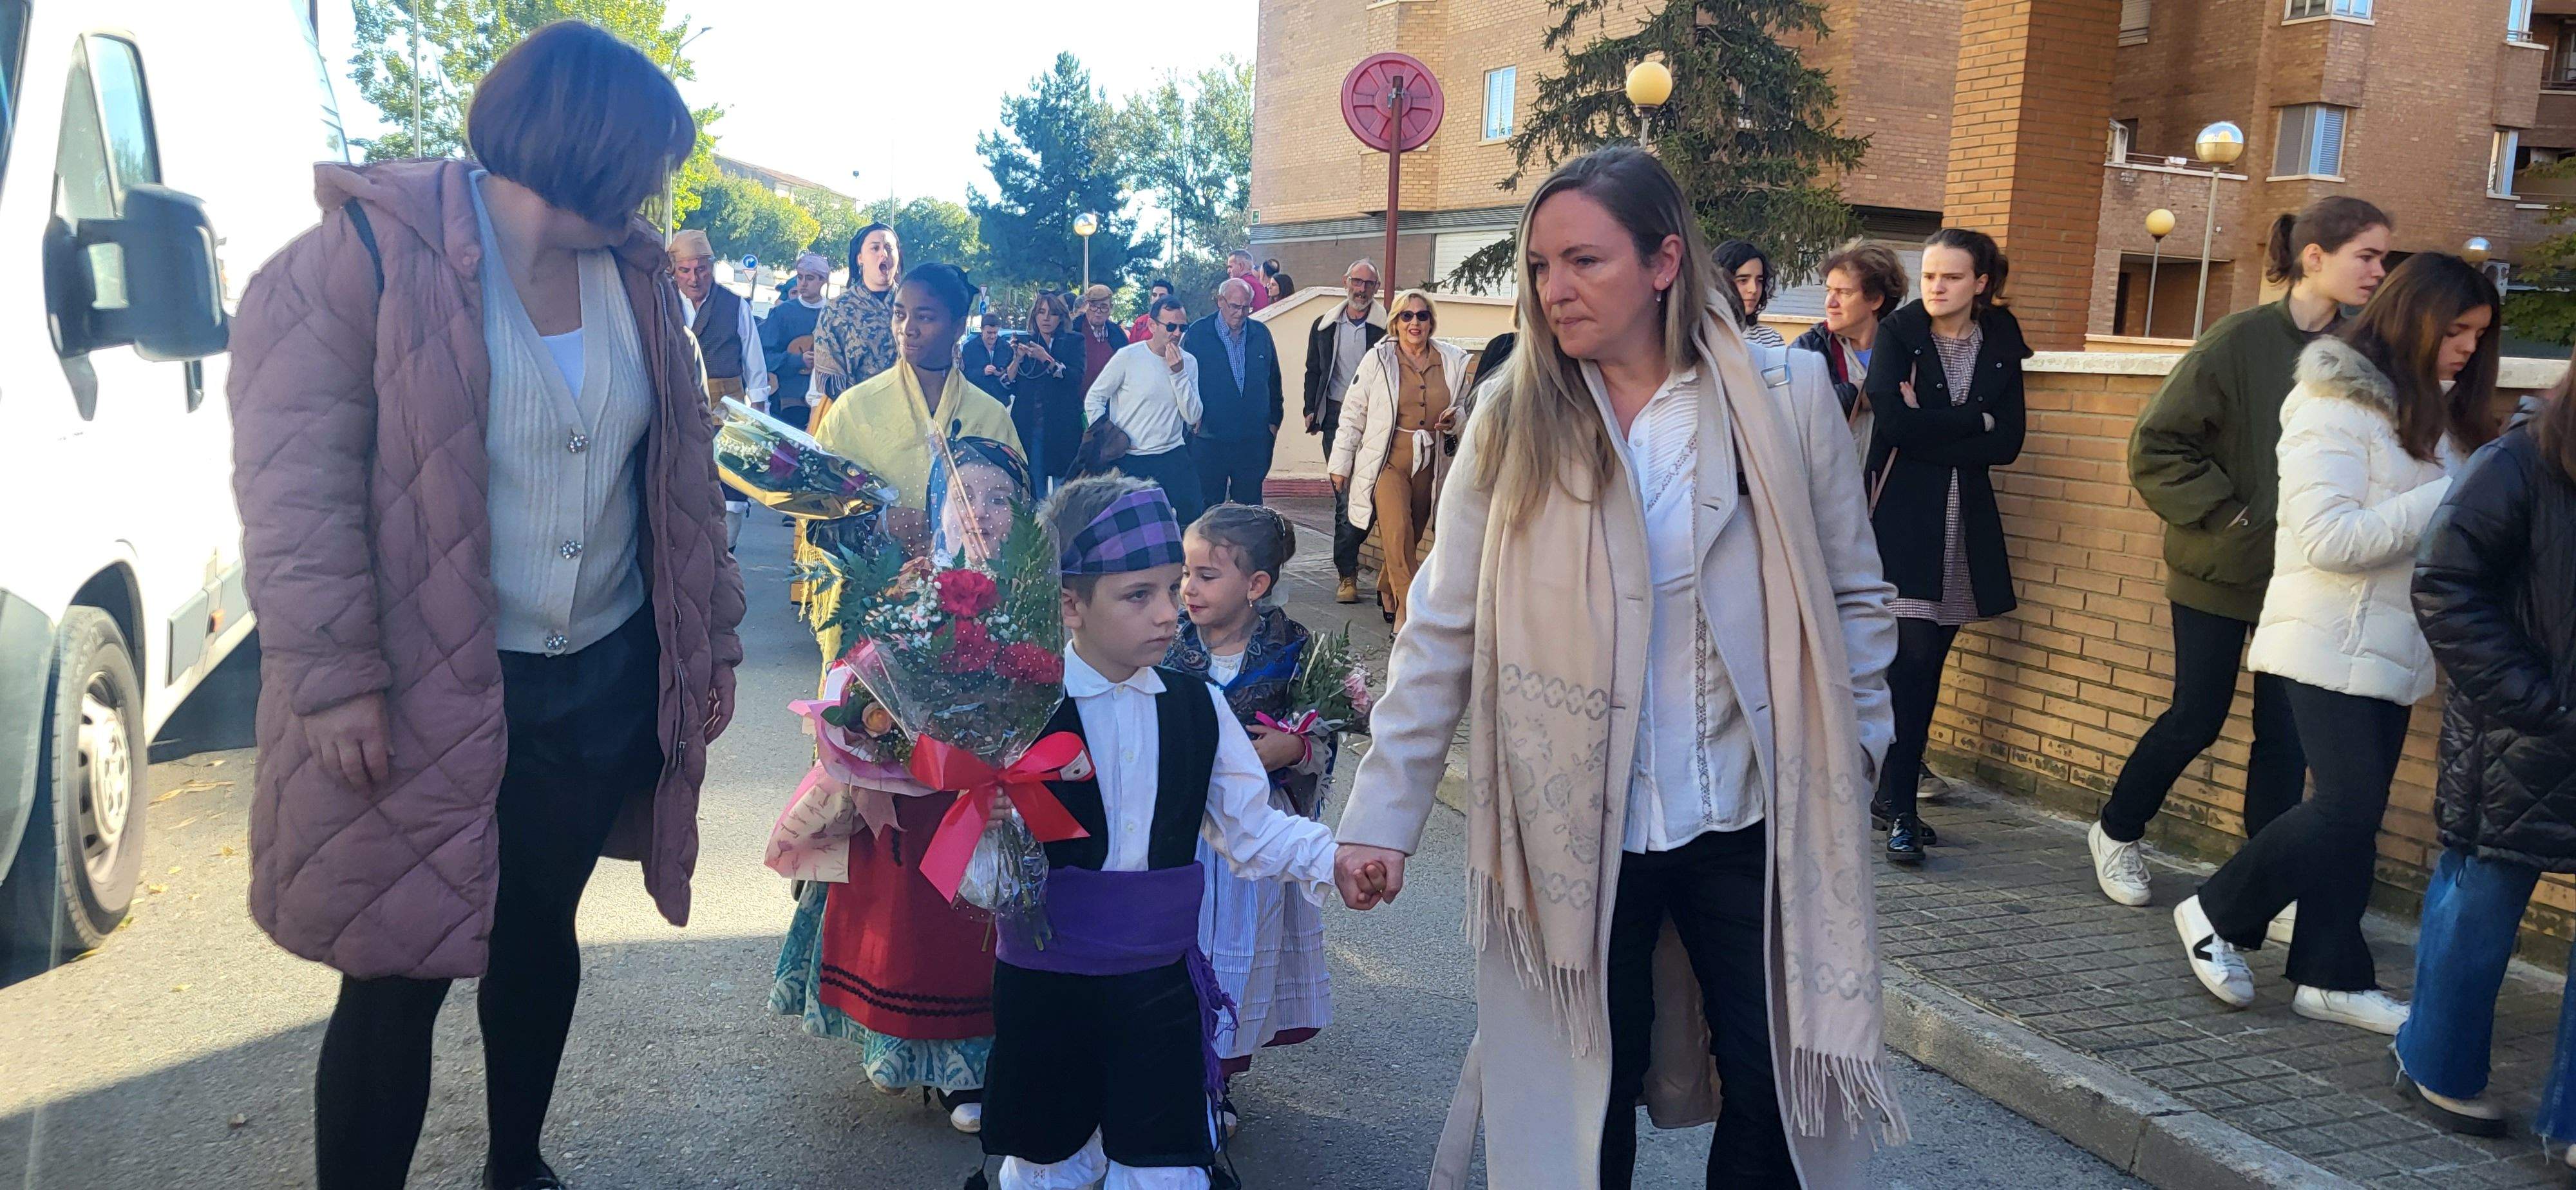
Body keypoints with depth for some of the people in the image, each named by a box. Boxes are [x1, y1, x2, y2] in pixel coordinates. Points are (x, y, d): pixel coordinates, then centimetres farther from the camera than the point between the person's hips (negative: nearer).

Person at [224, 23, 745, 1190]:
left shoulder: (638, 273, 5)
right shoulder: (367, 254, -13)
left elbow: (685, 470, 11)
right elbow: (294, 477, -16)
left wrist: (711, 637, 12)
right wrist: (334, 678, -21)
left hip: (608, 680, 6)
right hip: (426, 696, -5)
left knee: (541, 930, 20)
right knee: (397, 976, 3)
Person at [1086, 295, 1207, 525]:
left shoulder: (1189, 362, 4)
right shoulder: (1128, 357, -6)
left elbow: (1193, 417, -5)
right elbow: (1093, 399, 1)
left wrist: (1178, 373, -13)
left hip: (1173, 455, 3)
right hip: (1129, 460, -2)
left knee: (1193, 512, -9)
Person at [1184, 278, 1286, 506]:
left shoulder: (1261, 334, 8)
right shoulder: (1197, 333, -2)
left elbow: (1274, 381, 15)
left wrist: (1274, 421, 11)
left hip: (1254, 442, 3)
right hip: (1209, 441, -3)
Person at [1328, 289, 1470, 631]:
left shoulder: (1453, 362, 5)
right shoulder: (1378, 360, -2)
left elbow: (1463, 408, 20)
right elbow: (1353, 415, 2)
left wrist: (1454, 420, -5)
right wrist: (1340, 464, 1)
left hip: (1428, 464, 4)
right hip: (1388, 460, -3)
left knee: (1409, 537, 11)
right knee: (1398, 532, -20)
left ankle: (1387, 592, 35)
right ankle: (1407, 613, -18)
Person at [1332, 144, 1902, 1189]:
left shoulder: (1786, 400, -5)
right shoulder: (1512, 421, -4)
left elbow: (1855, 598, 5)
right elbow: (1441, 634, -3)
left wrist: (1851, 754, 0)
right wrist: (1382, 816, -5)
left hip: (1754, 825, 0)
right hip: (1572, 833, 0)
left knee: (1776, 1097, 13)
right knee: (1588, 1105, 14)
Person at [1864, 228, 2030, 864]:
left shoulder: (2001, 342, 8)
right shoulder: (1898, 333, -1)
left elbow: (2008, 443, -2)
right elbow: (1893, 419, -16)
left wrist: (1929, 431, -11)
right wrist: (1974, 418, -9)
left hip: (1967, 520, 4)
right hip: (1903, 515, -4)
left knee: (1928, 665, 6)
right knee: (1913, 657, -12)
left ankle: (1892, 794, 17)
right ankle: (1899, 810, -7)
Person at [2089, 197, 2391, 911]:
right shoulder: (2240, 341, -13)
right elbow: (2157, 444, -11)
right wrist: (2222, 512, -13)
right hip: (2223, 568, -4)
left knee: (2288, 732, 5)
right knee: (2196, 719, 6)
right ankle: (2116, 832, 28)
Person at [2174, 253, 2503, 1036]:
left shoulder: (2437, 413, 12)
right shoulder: (2337, 405, -13)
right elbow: (2328, 538, -21)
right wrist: (2449, 500, -22)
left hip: (2395, 647, 8)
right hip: (2333, 642, -8)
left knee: (2357, 813, 8)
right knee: (2348, 808, -9)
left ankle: (2331, 975, 15)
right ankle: (2217, 915, 8)